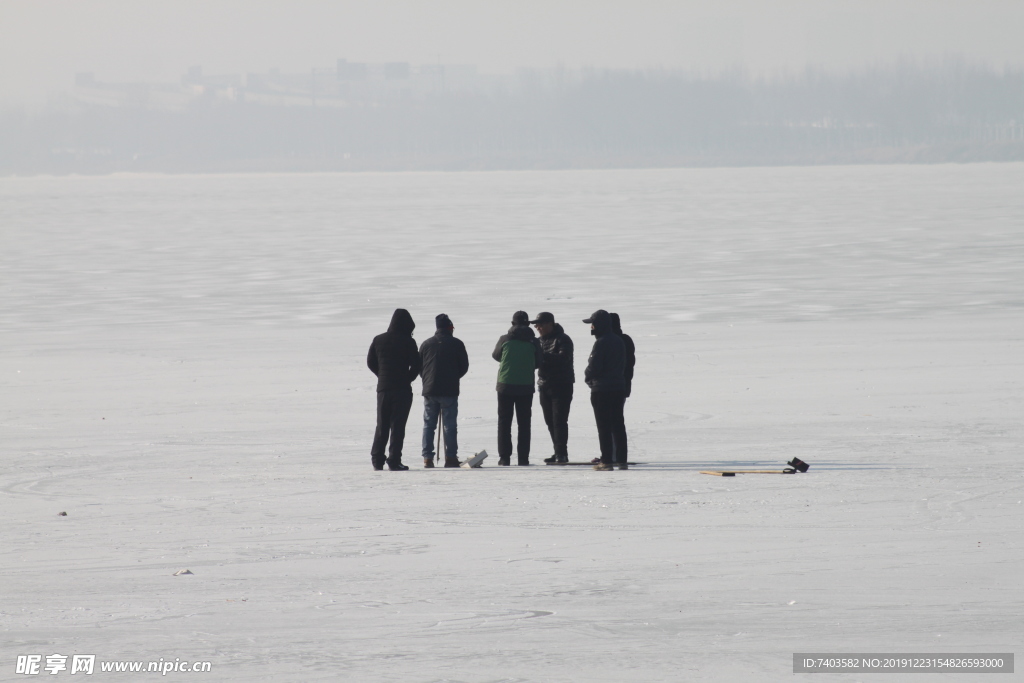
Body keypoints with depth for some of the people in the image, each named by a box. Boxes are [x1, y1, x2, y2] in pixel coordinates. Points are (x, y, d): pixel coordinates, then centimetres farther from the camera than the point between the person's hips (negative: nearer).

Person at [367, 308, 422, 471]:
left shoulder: (378, 340, 5)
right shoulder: (408, 341, -8)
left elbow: (371, 363, 10)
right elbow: (416, 365, -9)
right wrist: (407, 379, 6)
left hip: (383, 388, 4)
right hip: (402, 389, -4)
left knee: (382, 425, 12)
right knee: (398, 425, -2)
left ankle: (377, 460, 9)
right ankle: (394, 460, -6)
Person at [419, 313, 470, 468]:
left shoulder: (426, 344, 4)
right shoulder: (457, 344, -3)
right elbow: (464, 366, 2)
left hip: (429, 390, 2)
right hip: (450, 391, -2)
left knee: (428, 425, 7)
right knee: (450, 425, 1)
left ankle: (427, 458, 3)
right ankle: (450, 457, -2)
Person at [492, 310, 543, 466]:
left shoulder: (505, 340, -6)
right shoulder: (533, 341, -4)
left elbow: (496, 356, 12)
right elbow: (538, 363, 7)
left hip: (505, 385, -1)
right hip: (526, 387, 1)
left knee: (504, 422, 7)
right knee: (524, 423, 7)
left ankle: (504, 457, 2)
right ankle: (523, 457, 3)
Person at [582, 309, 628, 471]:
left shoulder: (601, 343, -16)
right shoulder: (619, 341, 10)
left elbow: (594, 367, -19)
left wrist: (587, 377, 3)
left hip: (602, 390, -8)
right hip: (619, 387, 8)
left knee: (604, 426, -3)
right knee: (618, 424, 11)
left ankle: (607, 461, -4)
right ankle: (622, 460, 12)